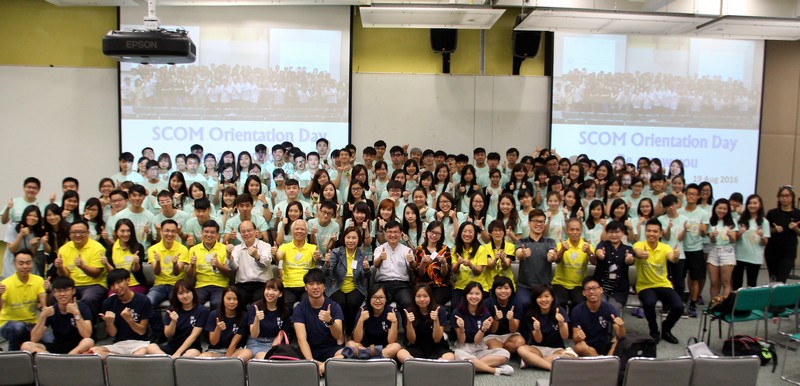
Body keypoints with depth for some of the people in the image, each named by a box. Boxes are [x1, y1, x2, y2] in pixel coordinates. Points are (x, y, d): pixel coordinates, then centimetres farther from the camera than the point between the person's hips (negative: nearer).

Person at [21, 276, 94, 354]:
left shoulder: (82, 308, -7)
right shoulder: (50, 310, 1)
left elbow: (87, 335, -21)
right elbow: (34, 340, -7)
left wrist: (76, 313, -26)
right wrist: (43, 316, -18)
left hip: (78, 348, -4)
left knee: (89, 342, -35)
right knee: (26, 346, -18)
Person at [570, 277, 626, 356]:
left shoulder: (609, 308, -8)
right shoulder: (577, 310, -12)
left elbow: (621, 336, -12)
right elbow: (575, 339, -14)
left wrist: (621, 327, -35)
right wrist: (578, 337, -38)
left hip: (605, 347, 1)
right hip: (586, 348, -1)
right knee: (579, 347, -34)